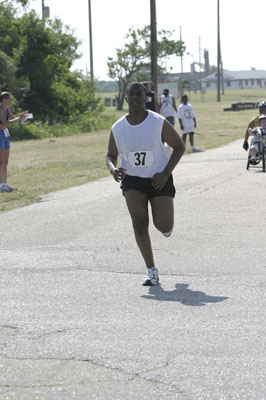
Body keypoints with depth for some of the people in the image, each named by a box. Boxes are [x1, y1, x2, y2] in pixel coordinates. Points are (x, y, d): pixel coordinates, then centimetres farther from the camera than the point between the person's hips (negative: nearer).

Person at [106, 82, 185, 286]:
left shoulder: (159, 123, -10)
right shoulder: (118, 128, -2)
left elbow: (179, 146, -3)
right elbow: (111, 155, 11)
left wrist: (165, 173, -13)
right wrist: (113, 169, -13)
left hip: (159, 180, -2)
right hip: (132, 180, 2)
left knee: (164, 226, -7)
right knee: (139, 223, -16)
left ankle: (166, 224, 35)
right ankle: (151, 271, -8)